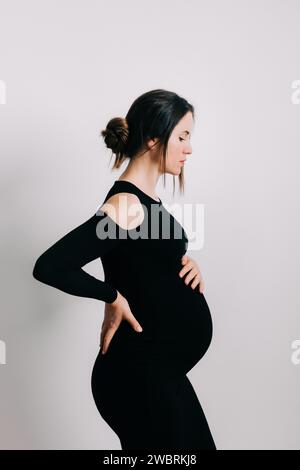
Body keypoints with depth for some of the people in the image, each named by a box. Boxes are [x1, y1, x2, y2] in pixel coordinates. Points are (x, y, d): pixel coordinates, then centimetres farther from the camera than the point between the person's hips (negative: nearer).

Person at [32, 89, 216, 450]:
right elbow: (49, 267, -30)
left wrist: (186, 265, 0)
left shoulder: (146, 199, 6)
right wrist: (113, 297, -19)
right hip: (140, 376, -9)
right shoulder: (126, 204, -22)